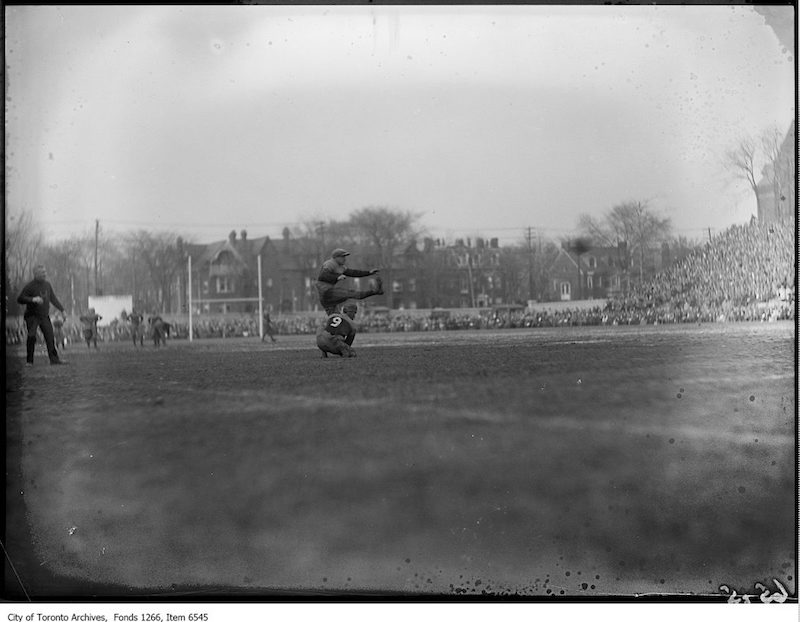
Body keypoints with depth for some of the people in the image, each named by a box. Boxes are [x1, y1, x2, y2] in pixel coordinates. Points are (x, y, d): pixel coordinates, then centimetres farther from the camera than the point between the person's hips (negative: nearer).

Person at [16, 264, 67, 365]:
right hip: (32, 316, -5)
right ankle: (29, 360, -5)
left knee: (50, 337, 0)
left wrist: (62, 310, 17)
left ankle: (54, 359, 4)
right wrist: (33, 299, -31)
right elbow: (19, 299, -18)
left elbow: (53, 298, 18)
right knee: (32, 337, -15)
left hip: (45, 316, 5)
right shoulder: (30, 286, -13)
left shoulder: (47, 284, 7)